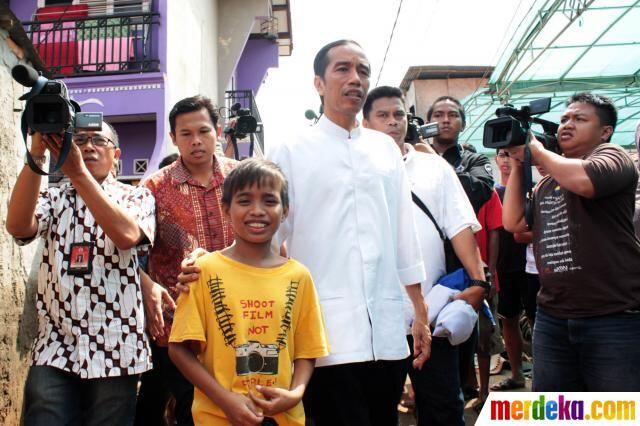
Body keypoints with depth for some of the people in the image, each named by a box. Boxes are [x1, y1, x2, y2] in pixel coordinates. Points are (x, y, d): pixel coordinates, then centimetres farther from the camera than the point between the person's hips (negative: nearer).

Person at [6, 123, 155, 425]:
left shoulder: (137, 198, 7)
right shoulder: (53, 198, 13)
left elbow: (127, 235, -16)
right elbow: (18, 226, -9)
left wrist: (77, 172, -19)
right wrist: (35, 155, -15)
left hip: (115, 351, -1)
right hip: (55, 349, 2)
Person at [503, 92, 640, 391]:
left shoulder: (611, 156, -1)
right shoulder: (546, 183, 19)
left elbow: (583, 180, -23)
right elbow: (513, 223, 10)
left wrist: (536, 151, -7)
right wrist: (518, 164, 7)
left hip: (614, 318, -7)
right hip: (553, 319, 7)